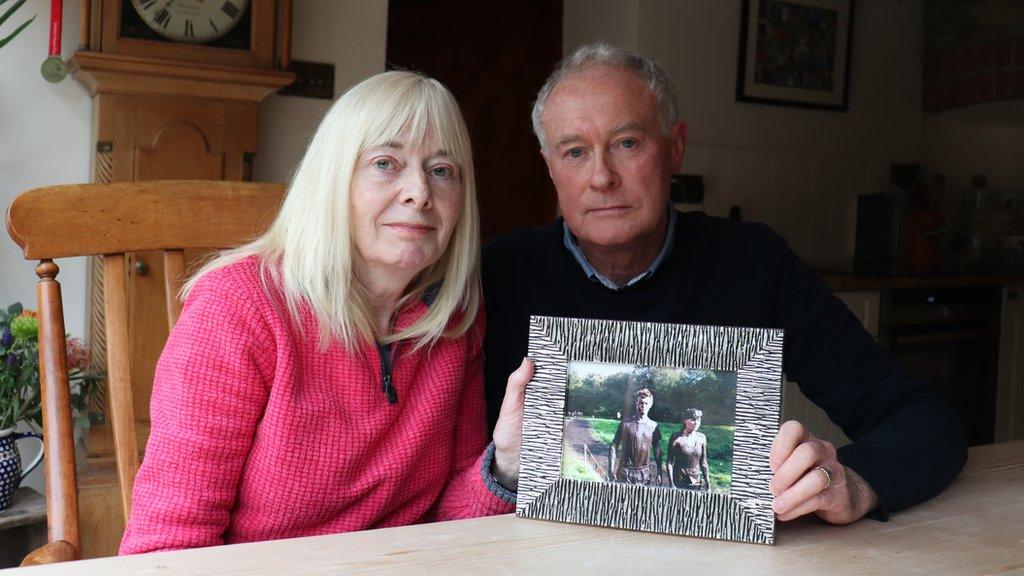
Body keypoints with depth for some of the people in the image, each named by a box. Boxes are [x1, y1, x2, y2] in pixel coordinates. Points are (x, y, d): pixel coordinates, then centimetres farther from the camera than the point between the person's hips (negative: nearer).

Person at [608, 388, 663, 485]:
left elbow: (657, 452, 12)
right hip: (624, 472, -2)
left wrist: (659, 473, 6)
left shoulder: (653, 426, 6)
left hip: (644, 473, 2)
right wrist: (611, 472, -7)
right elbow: (613, 447, 0)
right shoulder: (625, 424, 0)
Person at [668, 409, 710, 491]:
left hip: (697, 484, 3)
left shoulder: (702, 438, 4)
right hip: (680, 484, -3)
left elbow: (703, 463, 11)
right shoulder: (676, 438, -8)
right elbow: (670, 462, -6)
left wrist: (708, 485, 10)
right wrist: (672, 485, -10)